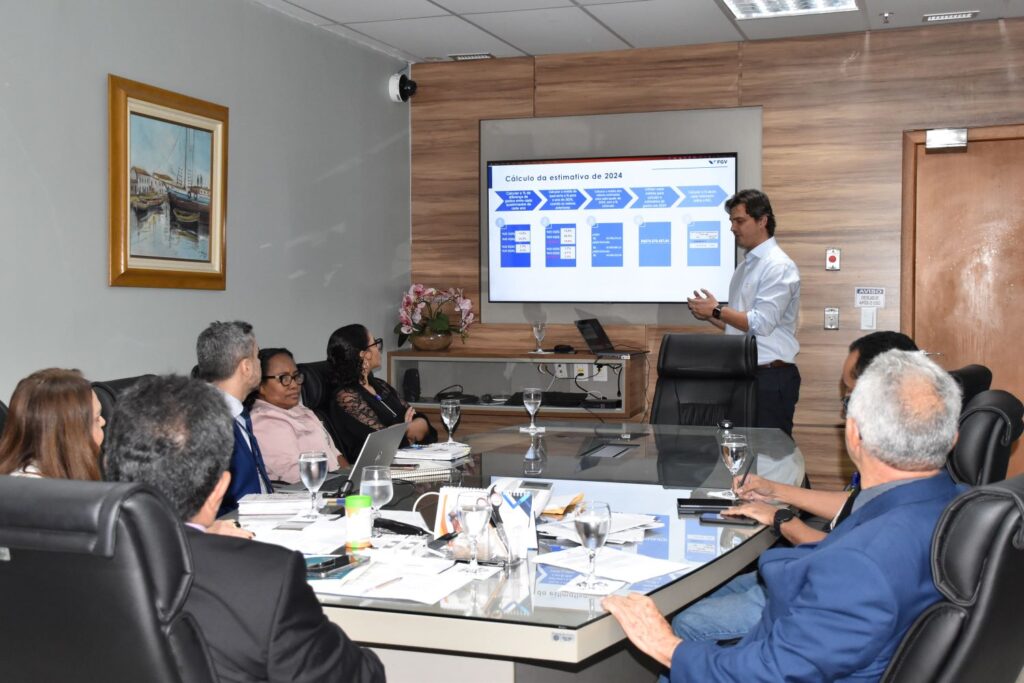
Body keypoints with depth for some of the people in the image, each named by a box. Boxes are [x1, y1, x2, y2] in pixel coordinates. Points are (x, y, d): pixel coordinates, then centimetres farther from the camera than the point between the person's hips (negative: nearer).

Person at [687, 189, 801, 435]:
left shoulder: (778, 266, -10)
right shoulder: (745, 267, 17)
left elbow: (761, 323, -18)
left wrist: (717, 310, -12)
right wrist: (710, 316, 7)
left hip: (771, 377, -9)